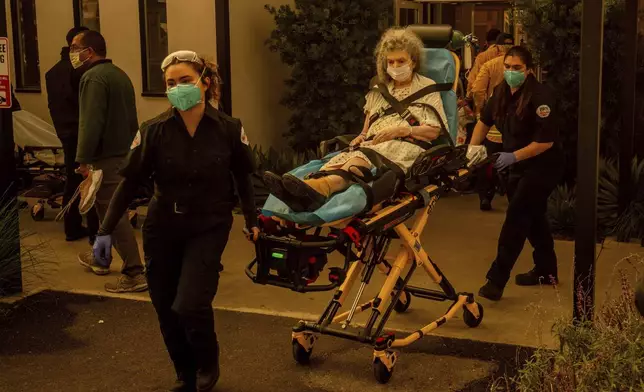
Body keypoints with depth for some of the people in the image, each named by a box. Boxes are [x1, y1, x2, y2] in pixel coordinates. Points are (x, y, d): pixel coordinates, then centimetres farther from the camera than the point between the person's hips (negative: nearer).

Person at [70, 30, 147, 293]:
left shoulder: (93, 77, -15)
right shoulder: (119, 74, 16)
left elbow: (90, 123, -23)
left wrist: (83, 160, -23)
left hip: (106, 158, -10)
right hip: (124, 153, 10)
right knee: (108, 209, 23)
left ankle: (135, 274, -10)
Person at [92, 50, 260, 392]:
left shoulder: (228, 129, -9)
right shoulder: (154, 131, -10)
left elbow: (243, 177, 6)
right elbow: (130, 182, -5)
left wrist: (252, 221, 12)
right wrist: (106, 230, -8)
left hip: (209, 227, -2)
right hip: (162, 228, 2)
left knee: (190, 305, -15)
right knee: (166, 309, 7)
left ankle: (208, 363, 17)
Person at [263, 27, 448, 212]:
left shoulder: (428, 88, 12)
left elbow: (435, 132, 3)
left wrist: (401, 130, -10)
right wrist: (362, 136, 2)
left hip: (408, 147, -5)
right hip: (374, 145, 5)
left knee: (366, 155, -39)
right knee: (344, 157, -32)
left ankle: (322, 187, -69)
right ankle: (312, 188, -65)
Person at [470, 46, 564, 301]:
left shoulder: (539, 96, -23)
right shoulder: (502, 92, 0)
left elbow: (546, 141, -24)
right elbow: (485, 121, 14)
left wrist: (514, 156, -26)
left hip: (543, 167, -8)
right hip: (519, 167, 8)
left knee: (516, 218, -12)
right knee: (533, 217, 18)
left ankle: (496, 280, -11)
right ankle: (546, 271, 35)